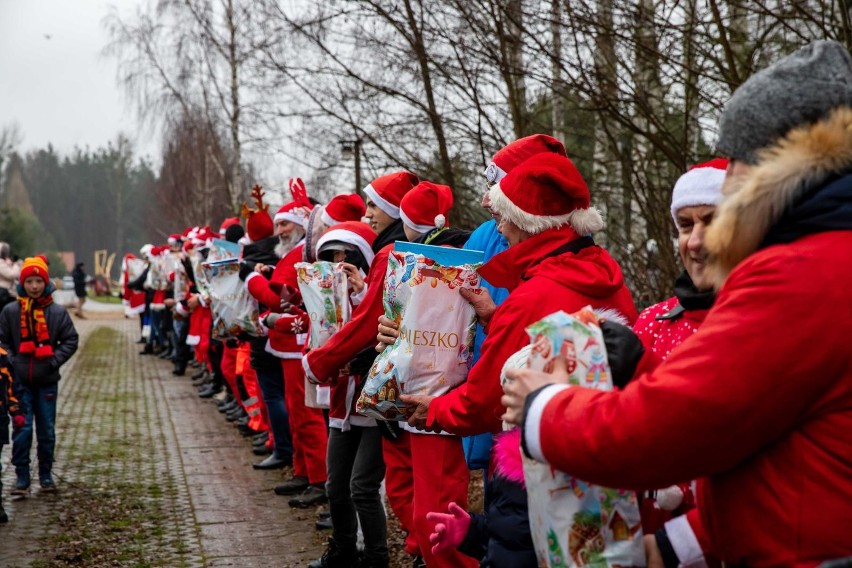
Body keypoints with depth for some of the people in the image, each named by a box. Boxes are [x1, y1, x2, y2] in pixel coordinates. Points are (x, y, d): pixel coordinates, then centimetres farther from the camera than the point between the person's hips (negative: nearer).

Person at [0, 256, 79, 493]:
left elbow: (70, 340, 2)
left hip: (47, 381, 1)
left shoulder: (58, 312, -2)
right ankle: (22, 476, 7)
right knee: (22, 429, -2)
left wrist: (54, 360, -9)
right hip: (19, 381, -1)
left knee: (47, 430, 9)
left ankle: (46, 474, 22)